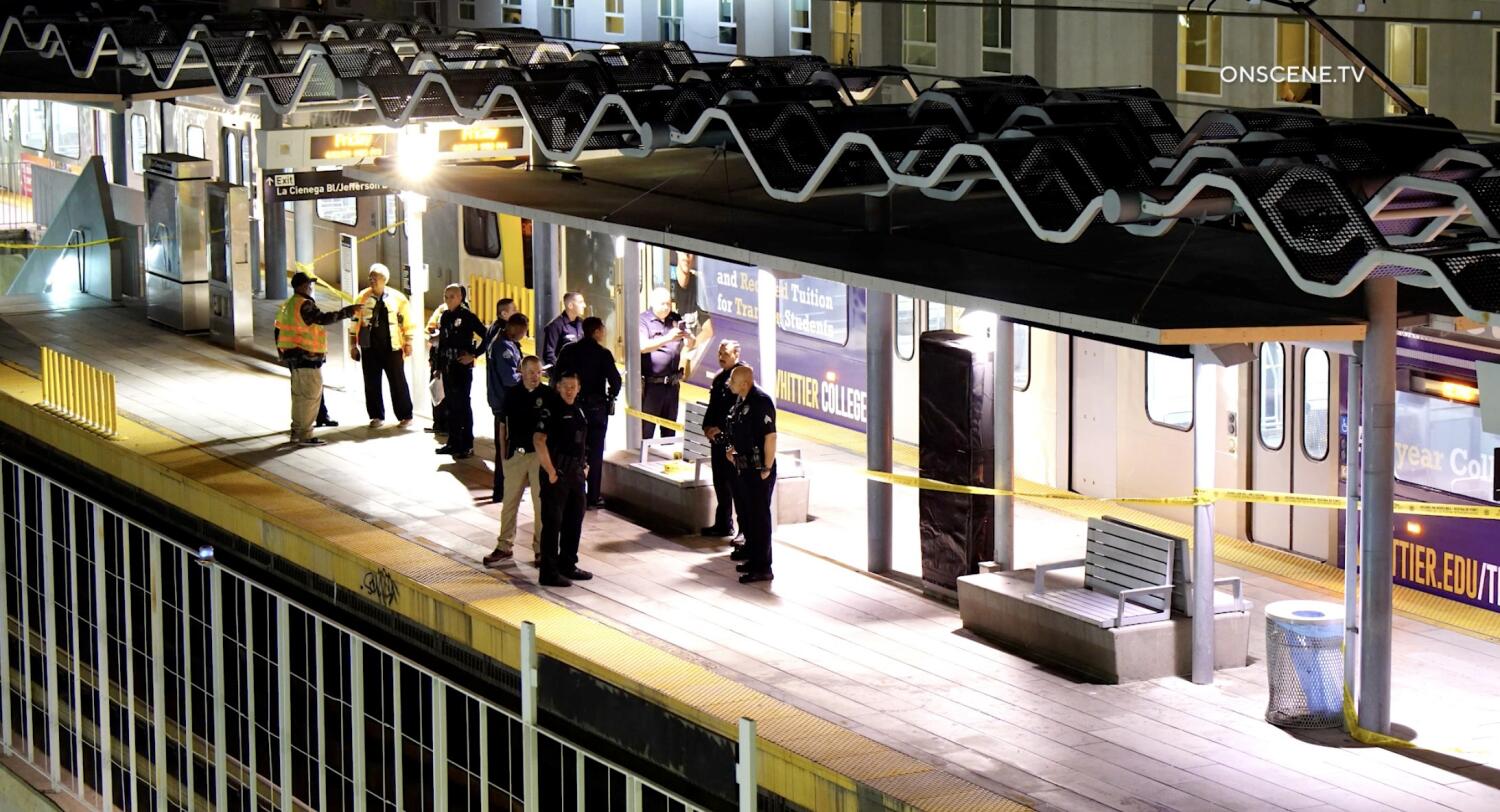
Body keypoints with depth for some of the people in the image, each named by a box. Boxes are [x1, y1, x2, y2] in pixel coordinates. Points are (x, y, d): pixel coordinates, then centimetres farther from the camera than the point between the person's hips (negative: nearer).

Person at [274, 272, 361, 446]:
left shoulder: (286, 306, 14)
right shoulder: (304, 305, -16)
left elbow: (278, 331, 19)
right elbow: (323, 319, -29)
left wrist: (282, 354, 26)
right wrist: (348, 311, -26)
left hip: (292, 356, 10)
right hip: (307, 358, -10)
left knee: (299, 394, 17)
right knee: (311, 396, -6)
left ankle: (297, 431, 22)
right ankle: (305, 435, -7)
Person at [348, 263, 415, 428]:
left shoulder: (398, 298, 0)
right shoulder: (362, 298, 4)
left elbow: (407, 322, 5)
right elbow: (355, 323, 9)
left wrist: (408, 343, 2)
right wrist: (353, 345, 7)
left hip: (392, 347, -2)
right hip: (370, 347, 2)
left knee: (398, 382, 2)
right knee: (372, 383, 5)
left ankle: (405, 416, 8)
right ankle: (376, 416, 15)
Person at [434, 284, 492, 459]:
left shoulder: (467, 316, -9)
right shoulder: (445, 316, 10)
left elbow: (486, 336, -13)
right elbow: (442, 341, 14)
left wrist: (473, 355, -13)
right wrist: (438, 365, 11)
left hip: (462, 367, -7)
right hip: (447, 366, 7)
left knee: (463, 405, -2)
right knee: (451, 405, 12)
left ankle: (467, 445, 3)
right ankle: (453, 442, 21)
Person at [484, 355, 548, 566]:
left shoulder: (549, 395, -4)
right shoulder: (512, 395, 3)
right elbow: (504, 424, 10)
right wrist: (503, 453, 7)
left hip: (540, 454, -2)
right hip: (516, 453, 2)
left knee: (541, 502, 4)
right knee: (509, 501, 7)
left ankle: (541, 547, 14)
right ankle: (504, 546, 16)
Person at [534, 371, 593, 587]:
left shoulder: (578, 410, 13)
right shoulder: (551, 409, -13)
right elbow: (539, 441, -22)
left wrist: (584, 465, 16)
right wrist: (551, 472, -22)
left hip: (576, 472, 8)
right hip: (557, 474, -8)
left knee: (574, 521, 15)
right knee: (552, 523, -5)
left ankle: (568, 565, 27)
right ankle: (549, 573, -2)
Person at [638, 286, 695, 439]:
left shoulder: (676, 320, 9)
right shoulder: (643, 320, -7)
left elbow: (690, 344, 9)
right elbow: (643, 346, -21)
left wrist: (688, 337, -17)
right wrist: (668, 338, -33)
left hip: (672, 384, 5)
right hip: (650, 384, -5)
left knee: (670, 429, 15)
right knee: (645, 429, -2)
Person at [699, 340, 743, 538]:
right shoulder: (719, 378, 15)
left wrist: (720, 428, -17)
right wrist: (707, 427, 6)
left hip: (732, 440, -9)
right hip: (717, 439, 9)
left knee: (735, 484, -6)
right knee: (720, 483, 14)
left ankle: (745, 527, -2)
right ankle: (723, 524, 23)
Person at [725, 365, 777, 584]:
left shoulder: (760, 402, -20)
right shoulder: (741, 401, 10)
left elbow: (770, 437, -23)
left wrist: (766, 469, -21)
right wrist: (733, 449, 14)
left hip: (759, 469, -10)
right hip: (745, 467, 10)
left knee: (759, 516, -5)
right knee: (746, 514, 20)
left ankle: (762, 567, -1)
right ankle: (753, 557, 35)